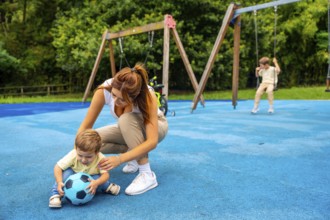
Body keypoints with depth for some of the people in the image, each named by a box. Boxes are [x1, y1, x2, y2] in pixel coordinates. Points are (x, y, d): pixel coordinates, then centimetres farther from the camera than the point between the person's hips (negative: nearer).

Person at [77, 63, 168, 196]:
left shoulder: (147, 95, -37)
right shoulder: (104, 90, -29)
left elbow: (152, 141, -42)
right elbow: (86, 126, -23)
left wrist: (119, 159, -50)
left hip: (155, 126, -4)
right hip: (128, 129, 4)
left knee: (126, 119, -37)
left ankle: (147, 175, -26)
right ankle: (134, 154, 3)